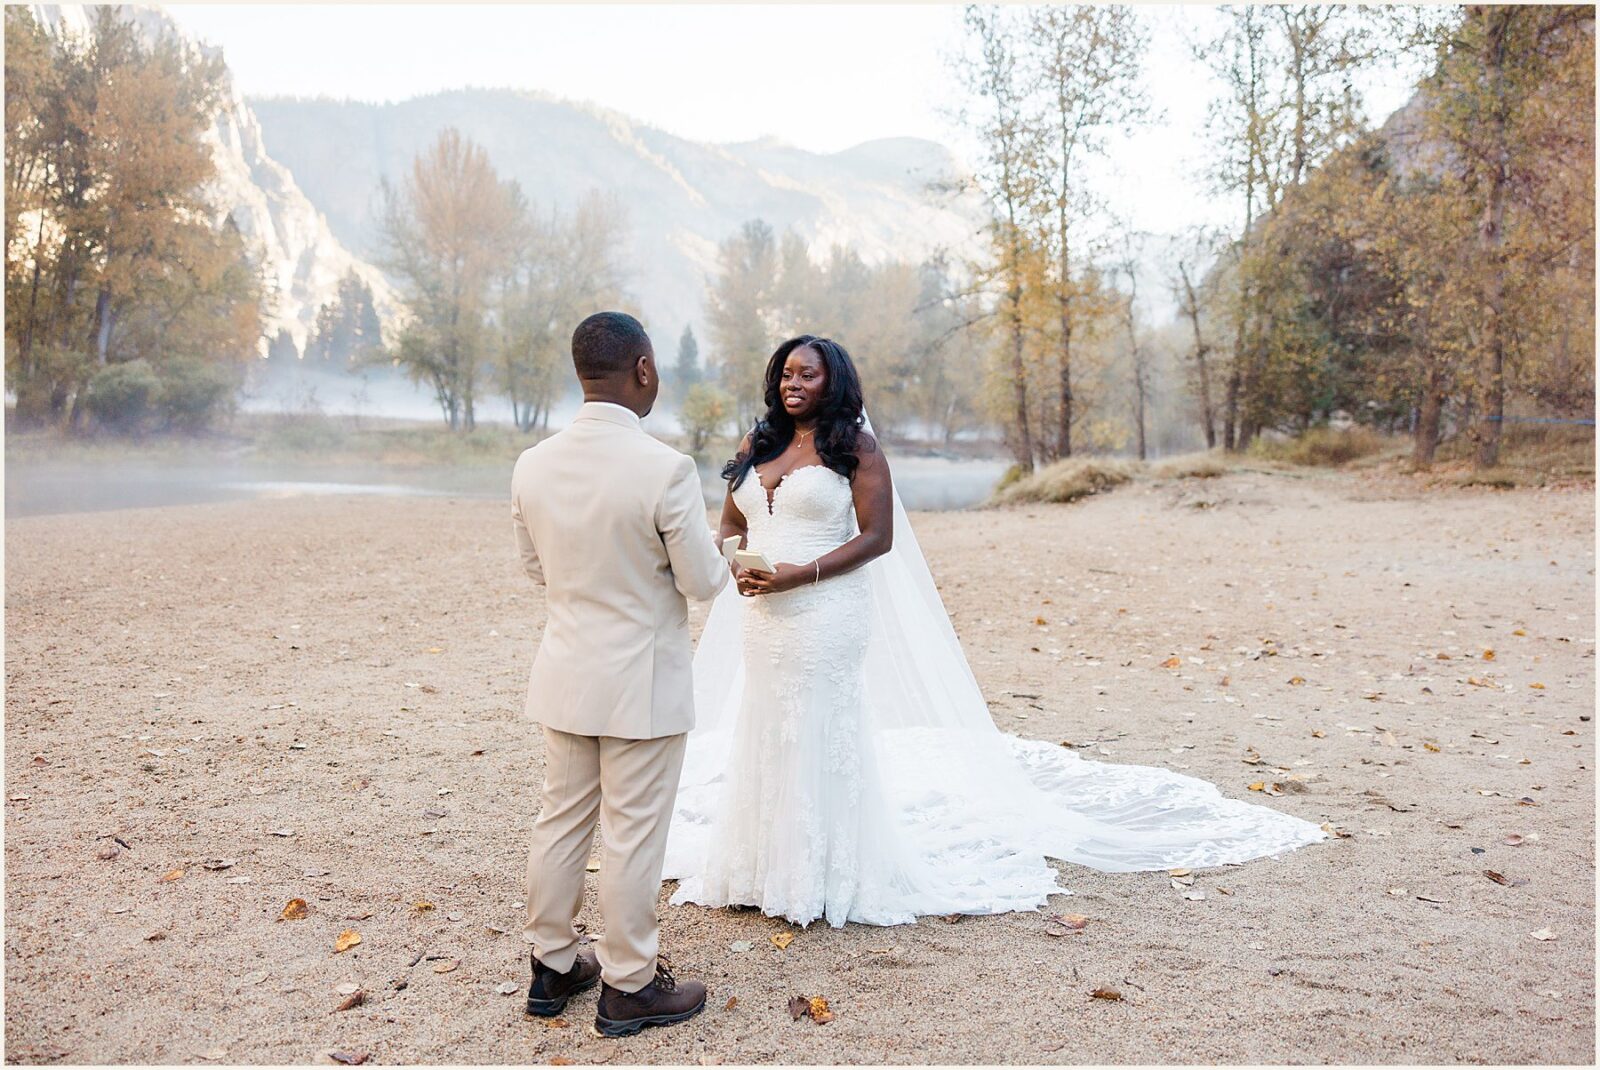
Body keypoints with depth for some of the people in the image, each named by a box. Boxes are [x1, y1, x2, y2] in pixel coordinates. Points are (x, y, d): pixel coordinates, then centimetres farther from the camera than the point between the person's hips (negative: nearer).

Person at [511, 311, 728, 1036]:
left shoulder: (533, 465, -4)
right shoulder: (665, 468, -22)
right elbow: (703, 582, -14)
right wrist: (712, 551, 8)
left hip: (565, 674, 6)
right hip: (642, 683, -6)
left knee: (560, 819, 18)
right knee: (633, 834, 6)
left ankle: (551, 967, 32)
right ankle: (628, 987, 21)